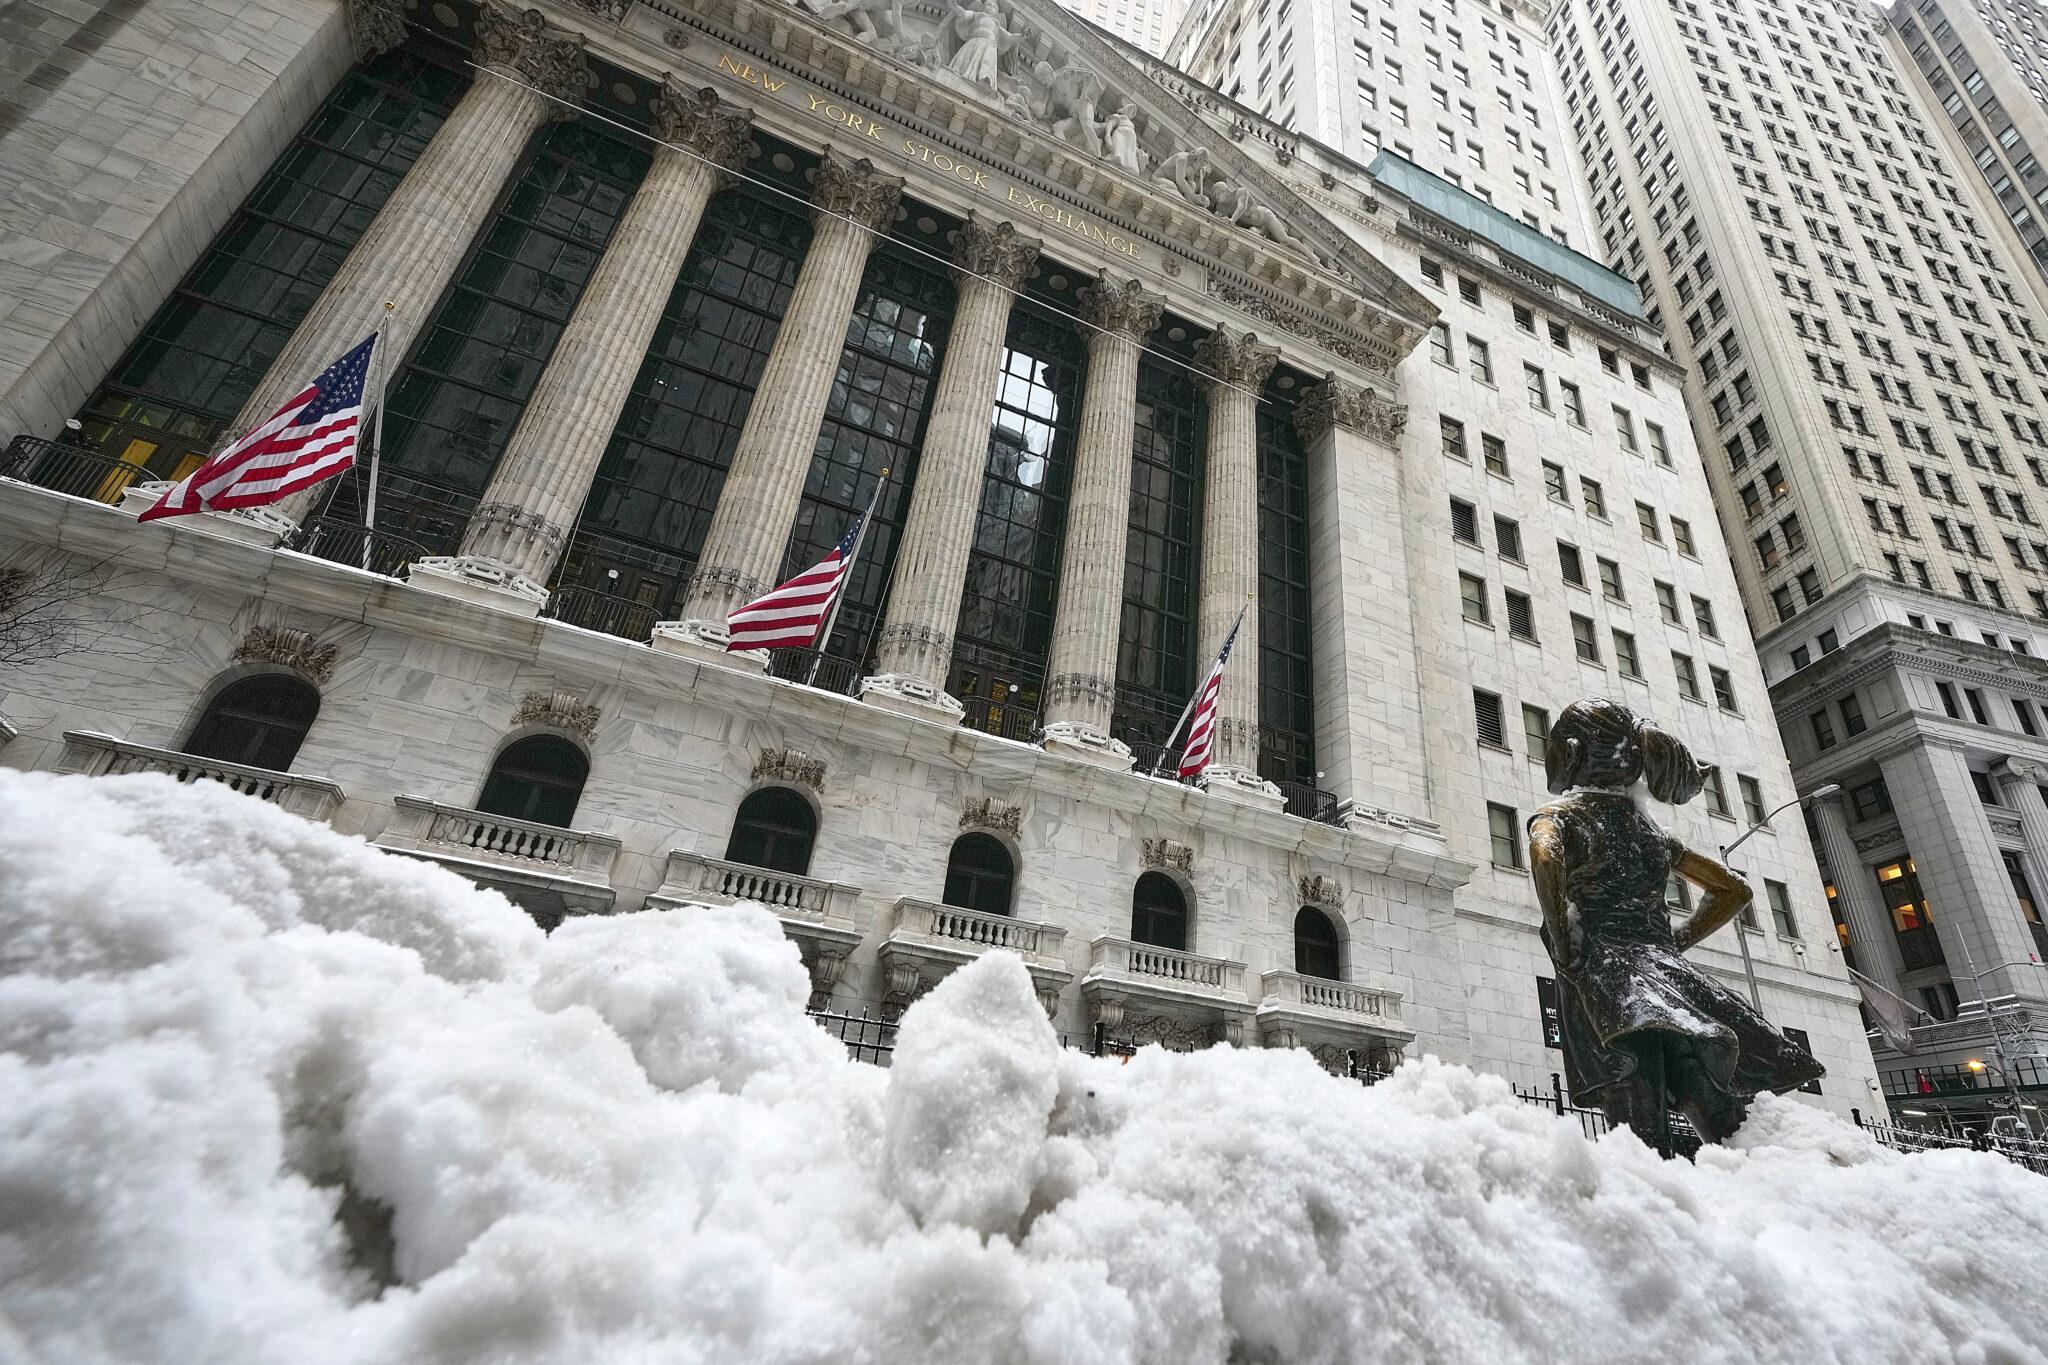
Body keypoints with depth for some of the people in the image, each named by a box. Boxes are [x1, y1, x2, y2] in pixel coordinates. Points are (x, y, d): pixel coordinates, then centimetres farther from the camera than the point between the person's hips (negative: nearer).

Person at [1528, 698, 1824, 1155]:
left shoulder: (1556, 816, 7)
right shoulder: (1649, 827, 25)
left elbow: (1545, 857, -18)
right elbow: (1734, 890, 34)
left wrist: (1567, 955, -13)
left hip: (1601, 968, -6)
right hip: (1662, 962, 6)